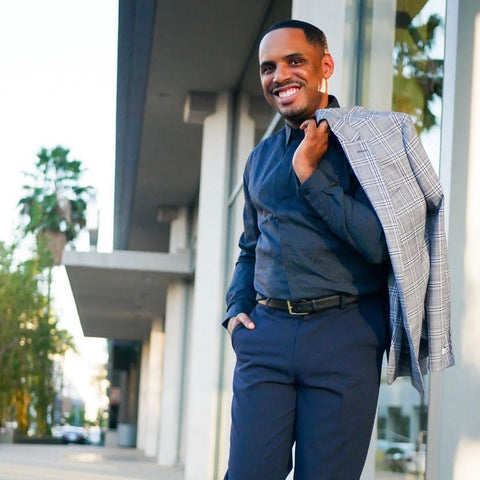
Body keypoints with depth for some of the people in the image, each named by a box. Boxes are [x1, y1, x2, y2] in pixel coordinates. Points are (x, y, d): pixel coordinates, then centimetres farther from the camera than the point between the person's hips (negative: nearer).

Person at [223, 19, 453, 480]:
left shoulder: (366, 138, -1)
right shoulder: (260, 159, 17)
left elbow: (383, 242, -12)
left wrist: (310, 176, -11)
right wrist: (236, 309, 10)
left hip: (345, 333, -4)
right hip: (265, 333, 4)